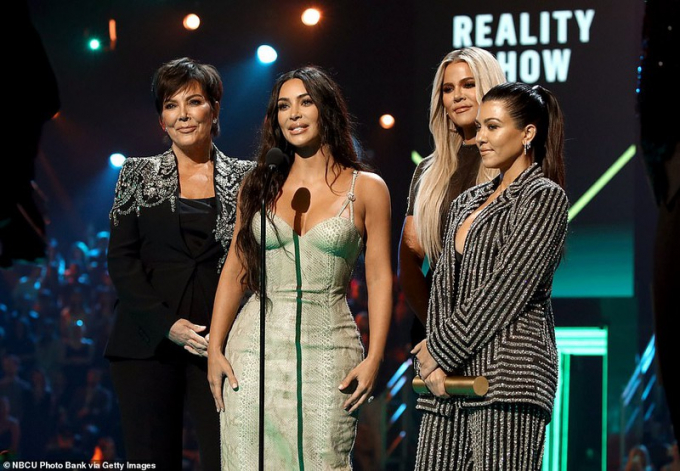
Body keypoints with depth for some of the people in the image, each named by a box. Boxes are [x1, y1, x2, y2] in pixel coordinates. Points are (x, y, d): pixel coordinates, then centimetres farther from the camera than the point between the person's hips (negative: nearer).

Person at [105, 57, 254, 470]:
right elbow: (121, 260, 3)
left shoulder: (244, 178, 9)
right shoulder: (139, 175, 10)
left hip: (222, 342, -1)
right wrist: (167, 325, -10)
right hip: (148, 343, 1)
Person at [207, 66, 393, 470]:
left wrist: (373, 359, -7)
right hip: (257, 345, 2)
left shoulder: (366, 189, 4)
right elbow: (235, 271, 11)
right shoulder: (259, 185, 10)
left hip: (328, 350, -2)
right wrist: (215, 349, 4)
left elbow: (379, 278, 2)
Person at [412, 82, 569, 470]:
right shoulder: (468, 202, 21)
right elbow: (444, 282, 16)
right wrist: (434, 353, -2)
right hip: (454, 377, 7)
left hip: (507, 374, -7)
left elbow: (506, 288, -10)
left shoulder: (544, 197, -2)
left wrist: (441, 351, -9)